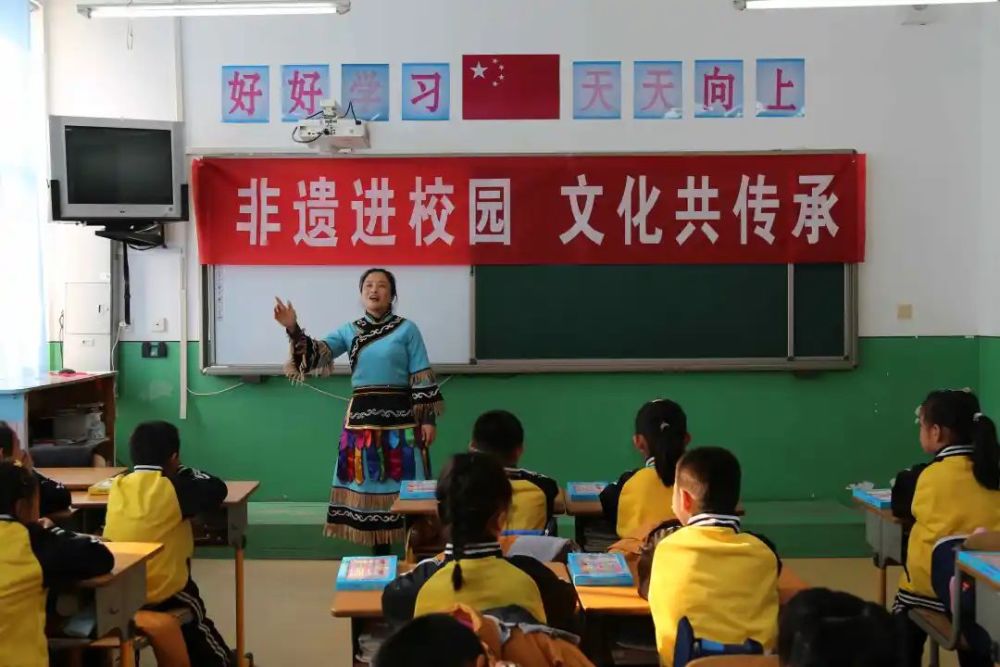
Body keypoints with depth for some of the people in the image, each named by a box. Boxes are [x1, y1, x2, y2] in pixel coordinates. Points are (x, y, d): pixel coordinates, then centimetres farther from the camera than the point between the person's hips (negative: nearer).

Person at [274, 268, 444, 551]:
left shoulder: (407, 329, 1)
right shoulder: (349, 331, 9)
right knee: (368, 482, 7)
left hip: (400, 415, -3)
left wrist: (429, 419, -6)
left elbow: (422, 378, -1)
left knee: (405, 482, -4)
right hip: (362, 415, 3)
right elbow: (315, 353, -4)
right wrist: (293, 329, -21)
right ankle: (380, 549, 19)